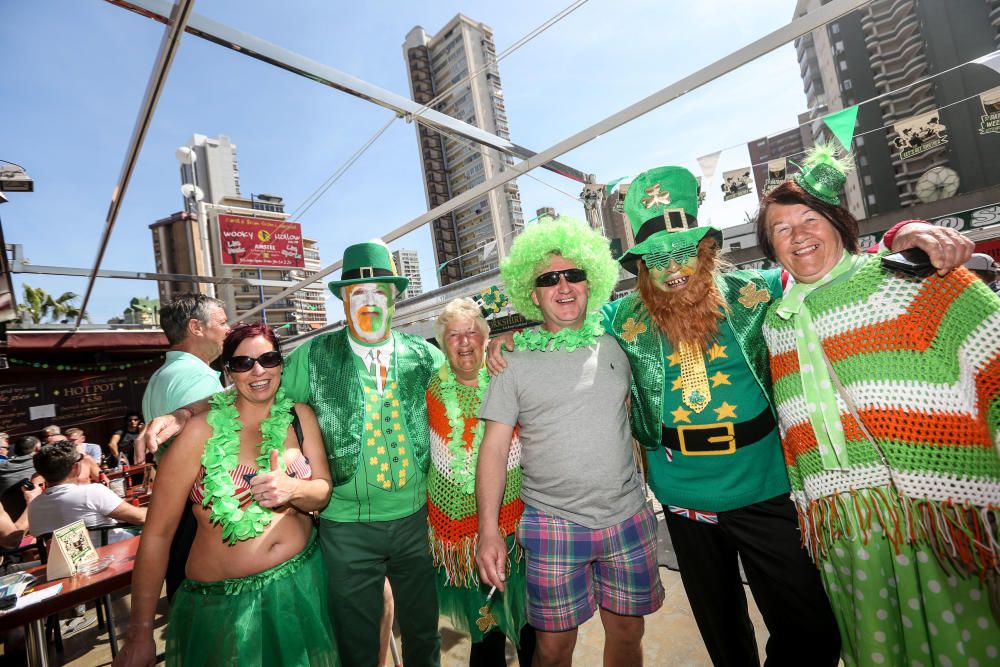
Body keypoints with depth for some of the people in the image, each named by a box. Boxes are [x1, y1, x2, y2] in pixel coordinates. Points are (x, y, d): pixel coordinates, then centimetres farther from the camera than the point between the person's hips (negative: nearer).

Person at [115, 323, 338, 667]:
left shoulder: (300, 416, -6)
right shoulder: (202, 432, -16)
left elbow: (323, 492, -4)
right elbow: (157, 534, -11)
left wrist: (293, 489, -27)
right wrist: (140, 634, -7)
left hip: (303, 582, 4)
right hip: (224, 601, -3)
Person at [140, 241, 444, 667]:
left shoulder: (426, 356, -3)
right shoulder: (314, 357, -5)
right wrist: (183, 414, -9)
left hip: (418, 519, 2)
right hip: (348, 526, -1)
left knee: (424, 633, 22)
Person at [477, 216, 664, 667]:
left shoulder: (613, 347, 4)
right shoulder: (515, 363, -5)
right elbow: (494, 447, -5)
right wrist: (488, 529, -11)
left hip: (627, 518, 3)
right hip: (552, 524, -2)